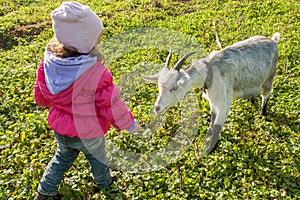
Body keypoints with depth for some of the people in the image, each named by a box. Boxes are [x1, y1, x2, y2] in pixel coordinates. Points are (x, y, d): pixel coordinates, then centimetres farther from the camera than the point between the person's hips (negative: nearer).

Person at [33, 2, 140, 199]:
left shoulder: (47, 63, -18)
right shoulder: (97, 74, -34)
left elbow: (40, 97, -3)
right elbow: (112, 106, -23)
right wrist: (130, 124, -4)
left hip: (60, 129, 4)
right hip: (89, 134, -4)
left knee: (62, 157, 31)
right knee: (97, 157, 27)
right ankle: (103, 182, 55)